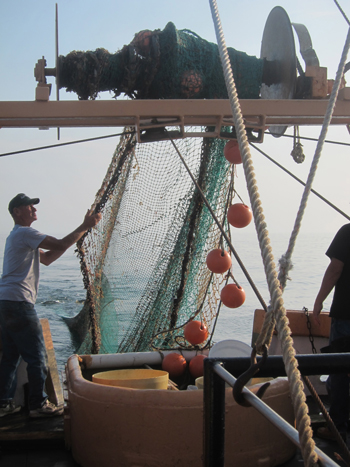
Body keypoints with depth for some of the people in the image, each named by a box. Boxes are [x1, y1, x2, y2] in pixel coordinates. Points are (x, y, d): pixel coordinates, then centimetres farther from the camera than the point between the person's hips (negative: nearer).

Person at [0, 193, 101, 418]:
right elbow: (61, 245, -16)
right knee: (37, 356, -3)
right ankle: (39, 404, 3)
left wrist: (81, 232, 15)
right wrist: (85, 226, -6)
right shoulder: (24, 233, -9)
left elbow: (47, 258, 23)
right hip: (18, 302, -10)